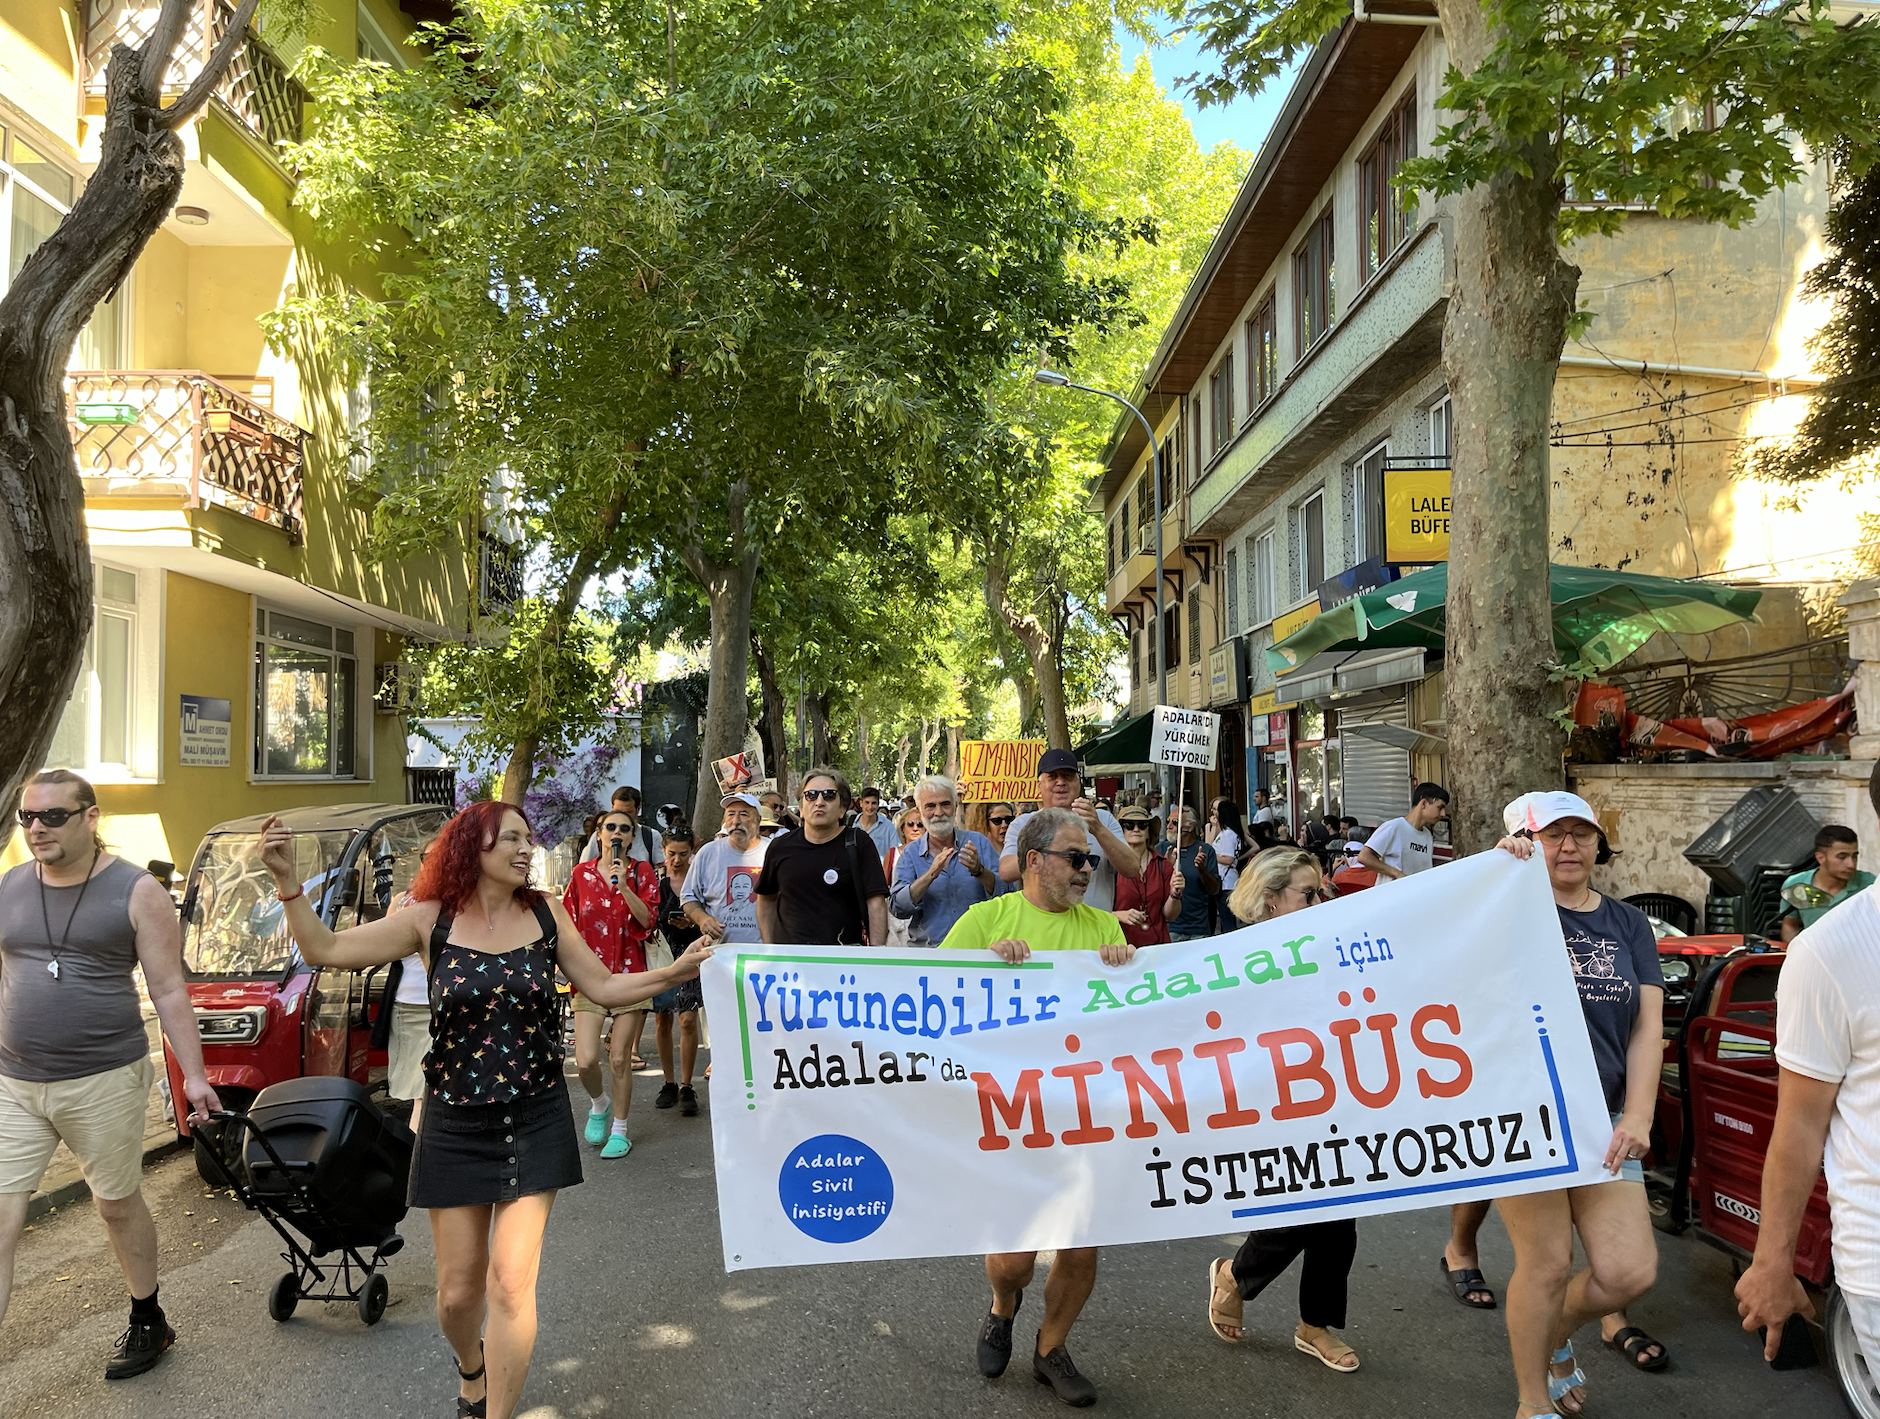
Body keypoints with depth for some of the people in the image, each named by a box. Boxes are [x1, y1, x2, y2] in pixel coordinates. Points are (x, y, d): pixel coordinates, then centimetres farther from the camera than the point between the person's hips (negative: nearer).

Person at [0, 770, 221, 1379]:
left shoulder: (136, 892, -5)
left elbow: (169, 991, -4)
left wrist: (193, 1074, -6)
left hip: (104, 1084, -3)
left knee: (119, 1206, 12)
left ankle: (148, 1323, 33)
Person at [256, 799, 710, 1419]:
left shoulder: (546, 915, -1)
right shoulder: (431, 921, -4)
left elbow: (603, 988, 4)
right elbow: (325, 950, -8)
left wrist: (676, 971, -9)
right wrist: (288, 882, -20)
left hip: (534, 1123, 0)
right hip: (455, 1127, 0)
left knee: (511, 1284, -3)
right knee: (459, 1290, 11)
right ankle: (472, 1367, 45)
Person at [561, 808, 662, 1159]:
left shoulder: (642, 872, 3)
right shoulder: (581, 874, 6)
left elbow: (647, 919, -9)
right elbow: (568, 925, 11)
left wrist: (623, 884, -18)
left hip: (629, 974, -1)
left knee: (620, 1060, 1)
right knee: (585, 1060, -7)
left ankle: (619, 1130, 18)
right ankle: (599, 1104, 25)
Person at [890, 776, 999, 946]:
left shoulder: (979, 843, 7)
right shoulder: (910, 853, 8)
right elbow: (897, 909, -4)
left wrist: (979, 871, -17)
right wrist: (930, 875, -16)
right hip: (926, 950, 0)